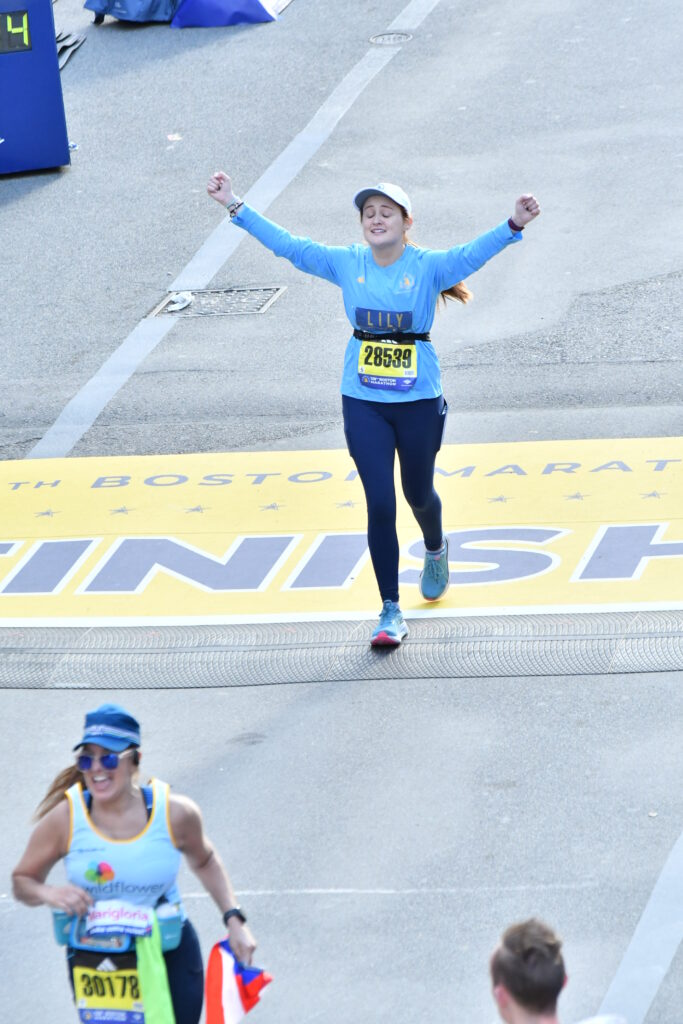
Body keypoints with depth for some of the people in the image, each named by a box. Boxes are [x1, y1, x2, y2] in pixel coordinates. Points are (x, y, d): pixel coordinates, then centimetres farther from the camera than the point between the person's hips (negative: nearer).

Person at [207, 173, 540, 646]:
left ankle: (436, 549, 54)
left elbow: (475, 252, -23)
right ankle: (391, 612, 2)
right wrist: (236, 207, -1)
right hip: (363, 402, 1)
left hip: (419, 400, -1)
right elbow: (288, 244, 2)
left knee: (418, 494, 17)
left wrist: (514, 225, -41)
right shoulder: (346, 264, -1)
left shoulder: (429, 266, -8)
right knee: (380, 504, -5)